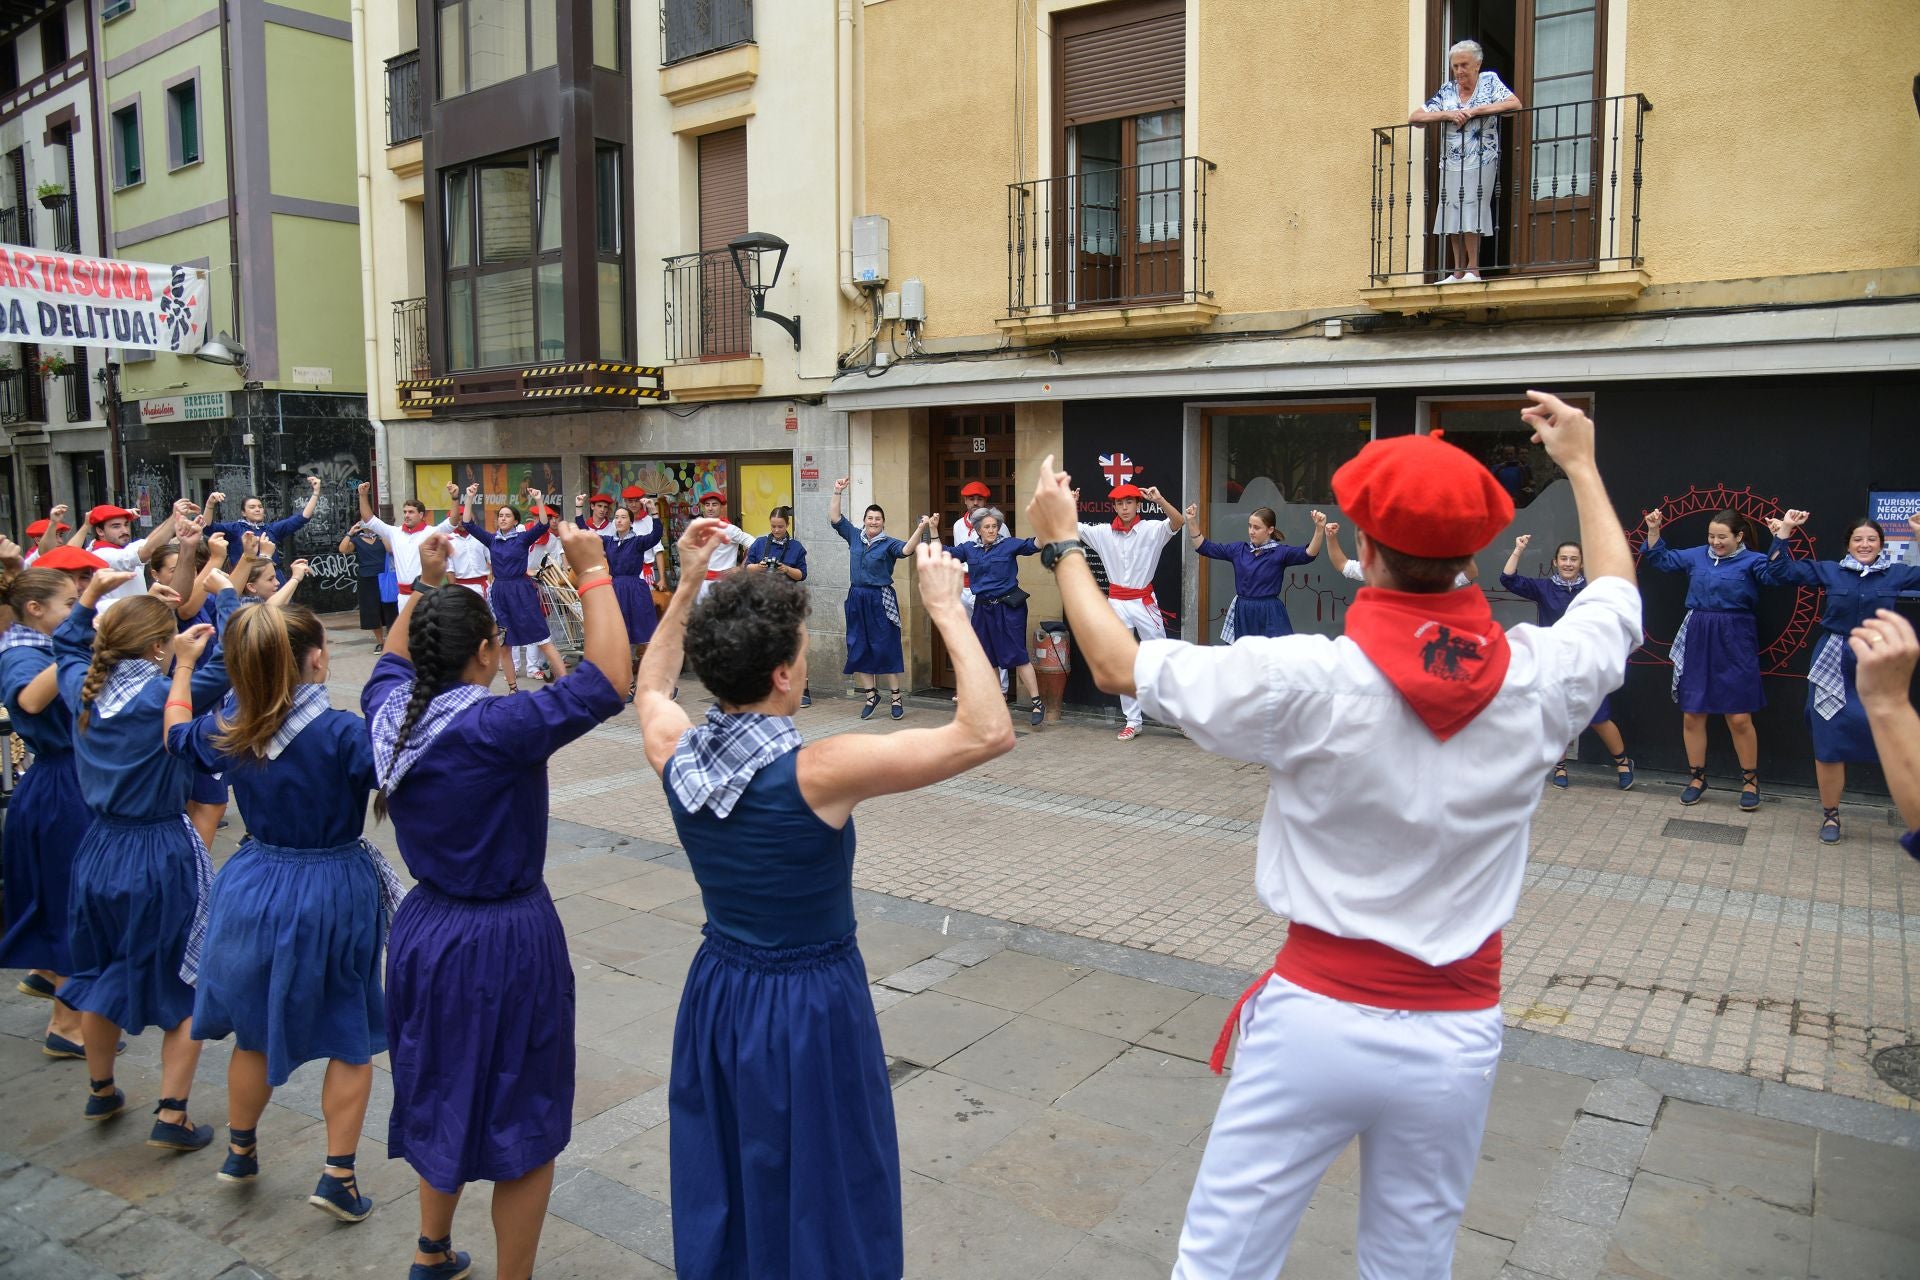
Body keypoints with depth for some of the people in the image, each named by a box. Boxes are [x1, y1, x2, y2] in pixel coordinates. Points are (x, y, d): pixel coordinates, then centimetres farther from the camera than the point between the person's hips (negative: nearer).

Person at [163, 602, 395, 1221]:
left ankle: (240, 1150, 42)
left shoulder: (227, 731, -5)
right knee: (351, 1037, 12)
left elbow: (176, 731, 17)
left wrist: (182, 665, 31)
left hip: (256, 888, 5)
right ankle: (338, 1175, 15)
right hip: (334, 895, -5)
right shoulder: (342, 733, -23)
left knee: (257, 1027, 24)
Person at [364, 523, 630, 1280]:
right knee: (522, 1123, 9)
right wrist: (592, 572, -22)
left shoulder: (391, 714, -5)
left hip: (424, 931, 8)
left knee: (443, 1096, 27)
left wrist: (423, 586, 17)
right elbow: (609, 683, -29)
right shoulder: (493, 729, -27)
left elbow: (391, 663, 19)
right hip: (505, 941, -8)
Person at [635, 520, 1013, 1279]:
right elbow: (988, 734, -28)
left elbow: (651, 687, 16)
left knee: (722, 1196, 25)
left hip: (717, 993, 6)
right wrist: (946, 609, -22)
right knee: (818, 1209, 14)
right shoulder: (818, 771, -28)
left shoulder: (675, 755, -10)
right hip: (810, 1005, -6)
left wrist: (687, 584, 11)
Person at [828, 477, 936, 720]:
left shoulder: (888, 543, -5)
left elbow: (906, 550, -24)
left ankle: (896, 698, 7)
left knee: (887, 648, -2)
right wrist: (837, 492, 0)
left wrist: (921, 528, -37)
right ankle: (871, 695, 19)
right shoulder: (854, 536, 8)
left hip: (881, 601, -4)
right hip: (857, 599, 4)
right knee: (859, 649, 7)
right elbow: (835, 518, 7)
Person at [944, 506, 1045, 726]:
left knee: (1016, 655, -9)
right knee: (988, 657, 13)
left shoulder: (1009, 545, -4)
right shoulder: (969, 549, 8)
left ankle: (1037, 702, -4)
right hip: (983, 608, 5)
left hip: (1008, 608, -5)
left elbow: (1034, 545, -14)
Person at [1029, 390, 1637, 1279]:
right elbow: (1616, 594, 17)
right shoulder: (1536, 678, -7)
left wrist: (1061, 544, 8)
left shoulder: (1308, 680, -18)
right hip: (1456, 1035, 4)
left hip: (1315, 1017, -3)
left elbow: (1118, 664, -7)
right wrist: (1581, 465, 31)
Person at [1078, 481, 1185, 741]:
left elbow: (1178, 522, -24)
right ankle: (1132, 721, 15)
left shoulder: (1151, 529, -8)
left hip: (1144, 602, -3)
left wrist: (1159, 500, -41)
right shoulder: (1103, 533, 1)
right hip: (1117, 603, 3)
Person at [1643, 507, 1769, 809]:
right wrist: (1653, 531, 7)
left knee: (1739, 718, -1)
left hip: (1734, 646, -4)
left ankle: (1750, 780, 17)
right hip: (1696, 643, 4)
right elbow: (1661, 560, 19)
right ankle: (1696, 777, 22)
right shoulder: (1697, 556, 9)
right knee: (1691, 715, 8)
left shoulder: (1751, 561, -3)